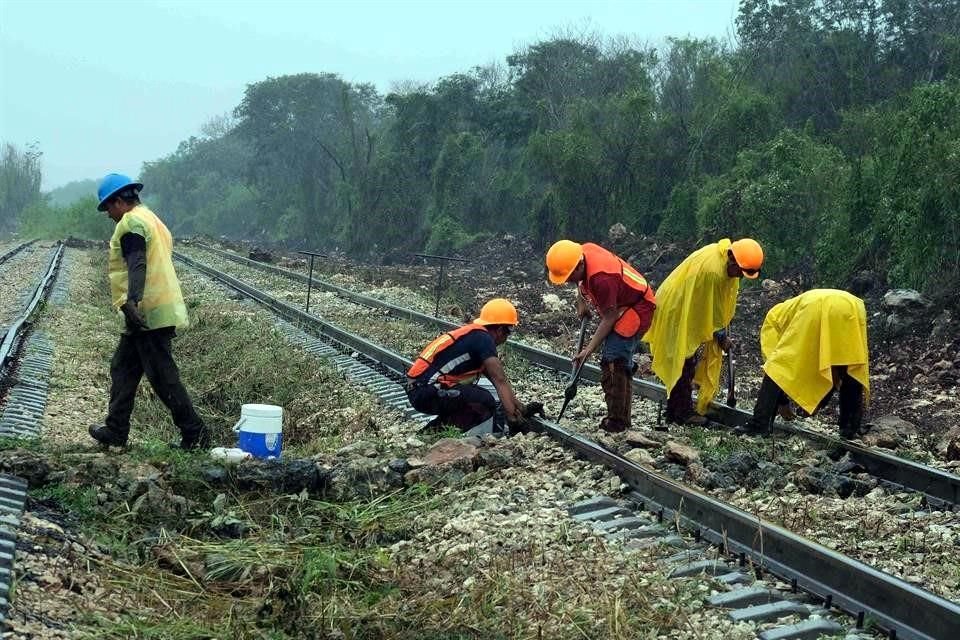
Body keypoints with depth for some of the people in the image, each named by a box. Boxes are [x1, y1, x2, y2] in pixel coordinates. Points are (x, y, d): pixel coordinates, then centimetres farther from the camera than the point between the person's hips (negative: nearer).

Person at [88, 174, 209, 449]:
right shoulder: (152, 220, 21)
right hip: (164, 310, 10)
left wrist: (131, 302, -38)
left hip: (147, 314, -10)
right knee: (122, 369, 16)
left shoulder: (131, 222, -10)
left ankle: (195, 434, -3)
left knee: (163, 377, -6)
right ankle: (116, 430, 21)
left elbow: (137, 265, -26)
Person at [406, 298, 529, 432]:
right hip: (427, 393, -10)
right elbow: (500, 381, -14)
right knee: (486, 403, -16)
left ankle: (435, 427, 10)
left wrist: (518, 406, 18)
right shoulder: (483, 339, -11)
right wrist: (513, 417, -13)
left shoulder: (472, 335, 18)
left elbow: (497, 379, 20)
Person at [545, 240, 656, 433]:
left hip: (637, 308, -10)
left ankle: (617, 423, -16)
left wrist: (589, 350, -25)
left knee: (613, 363, -18)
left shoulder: (601, 278, -36)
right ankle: (620, 419, 17)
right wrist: (581, 301, 8)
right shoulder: (584, 250, -10)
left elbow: (609, 318, -28)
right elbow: (582, 281, 16)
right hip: (622, 306, 10)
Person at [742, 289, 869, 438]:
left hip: (813, 308, -4)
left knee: (778, 365, 6)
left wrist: (782, 402, 34)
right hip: (852, 307, 4)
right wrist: (816, 402, 50)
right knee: (852, 372, 23)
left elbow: (772, 359, 29)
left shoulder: (774, 317, 37)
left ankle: (759, 424, 0)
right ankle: (850, 428, 17)